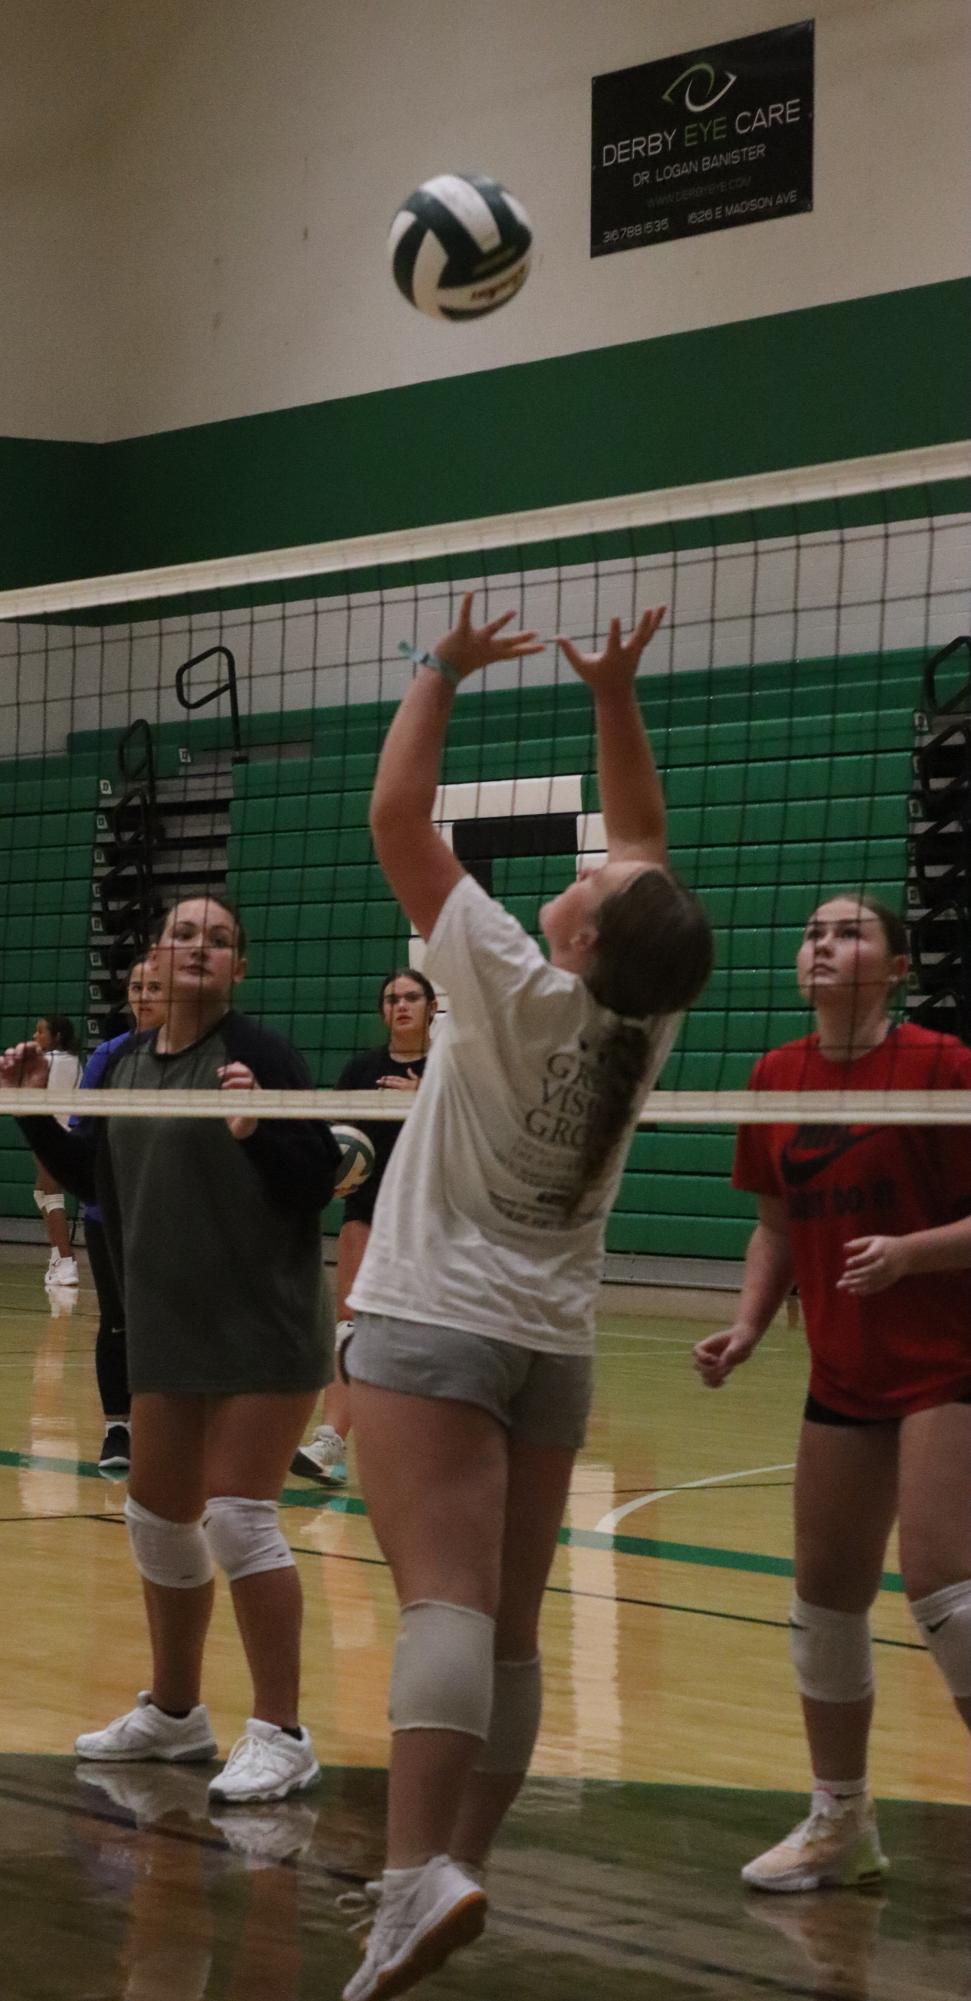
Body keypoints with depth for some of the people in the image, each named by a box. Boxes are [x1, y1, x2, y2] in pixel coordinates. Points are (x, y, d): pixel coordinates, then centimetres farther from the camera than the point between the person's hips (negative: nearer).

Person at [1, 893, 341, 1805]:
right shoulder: (124, 1065, 7)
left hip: (264, 1330, -8)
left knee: (236, 1517, -11)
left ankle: (280, 1736, 0)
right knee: (159, 1518, 16)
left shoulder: (259, 1054, -13)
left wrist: (256, 1128, -33)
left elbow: (319, 1179, -16)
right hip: (167, 1333, 8)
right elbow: (94, 1179, 17)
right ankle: (174, 1712, 34)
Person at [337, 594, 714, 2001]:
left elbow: (397, 817, -11)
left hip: (435, 1325, -6)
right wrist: (615, 697, 14)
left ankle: (420, 1879, -35)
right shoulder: (648, 1015, 1)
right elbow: (647, 848, 16)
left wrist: (442, 673, -1)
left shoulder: (518, 993, -14)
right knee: (510, 1631, 11)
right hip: (555, 1345, 6)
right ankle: (456, 1873, 19)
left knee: (448, 1604, -21)